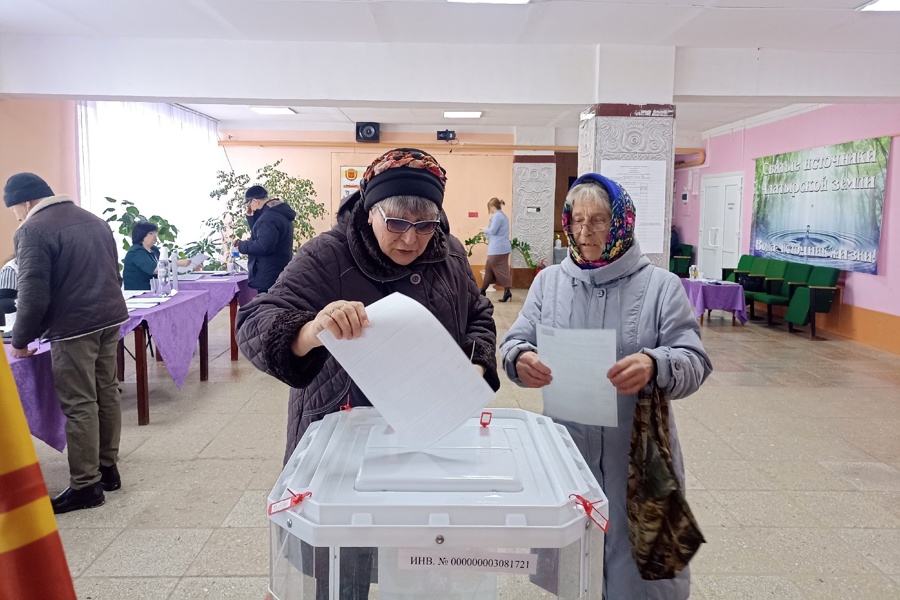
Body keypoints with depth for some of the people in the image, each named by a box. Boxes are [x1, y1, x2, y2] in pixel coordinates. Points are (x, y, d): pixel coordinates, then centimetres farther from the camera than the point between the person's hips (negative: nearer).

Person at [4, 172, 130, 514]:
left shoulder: (32, 230, -8)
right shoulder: (94, 220, 16)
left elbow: (33, 295, -12)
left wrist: (21, 340, 0)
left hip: (74, 326, -8)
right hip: (111, 317, 8)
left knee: (79, 405, -2)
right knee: (107, 394, 13)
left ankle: (86, 486, 5)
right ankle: (108, 468, 22)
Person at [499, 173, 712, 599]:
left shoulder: (660, 285, -3)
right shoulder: (548, 281, 5)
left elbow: (694, 361, -10)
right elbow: (515, 341, 0)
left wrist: (654, 366, -32)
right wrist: (521, 359, -24)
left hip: (637, 450, -2)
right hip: (565, 446, 2)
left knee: (640, 563, 10)